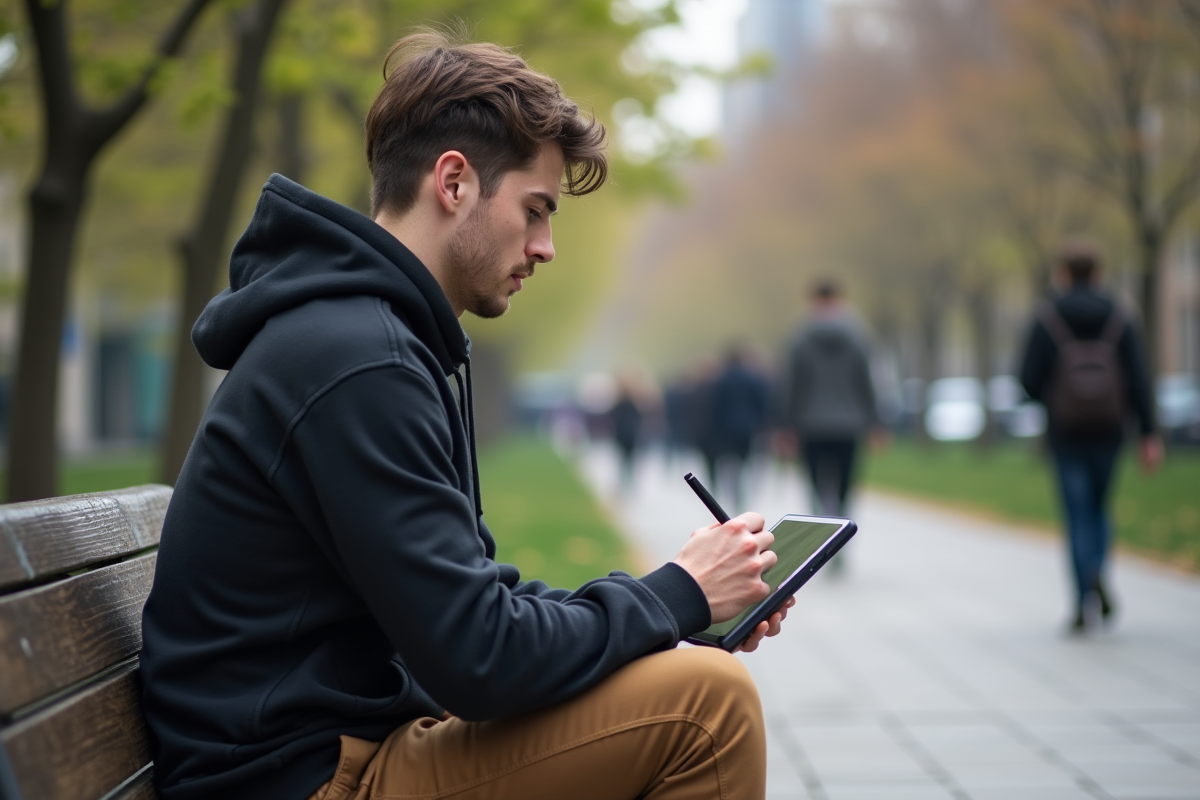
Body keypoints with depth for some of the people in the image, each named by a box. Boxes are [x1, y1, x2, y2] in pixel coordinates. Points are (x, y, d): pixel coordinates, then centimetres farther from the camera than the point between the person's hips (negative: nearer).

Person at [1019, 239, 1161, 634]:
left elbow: (1029, 379, -8)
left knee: (1078, 514, 3)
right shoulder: (1118, 318, 0)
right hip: (1108, 431, 2)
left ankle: (1084, 602, -8)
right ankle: (1097, 574, -7)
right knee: (1098, 508, 19)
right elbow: (1139, 379, -5)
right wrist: (1149, 435, -4)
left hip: (1066, 433, -2)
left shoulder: (1047, 318, -5)